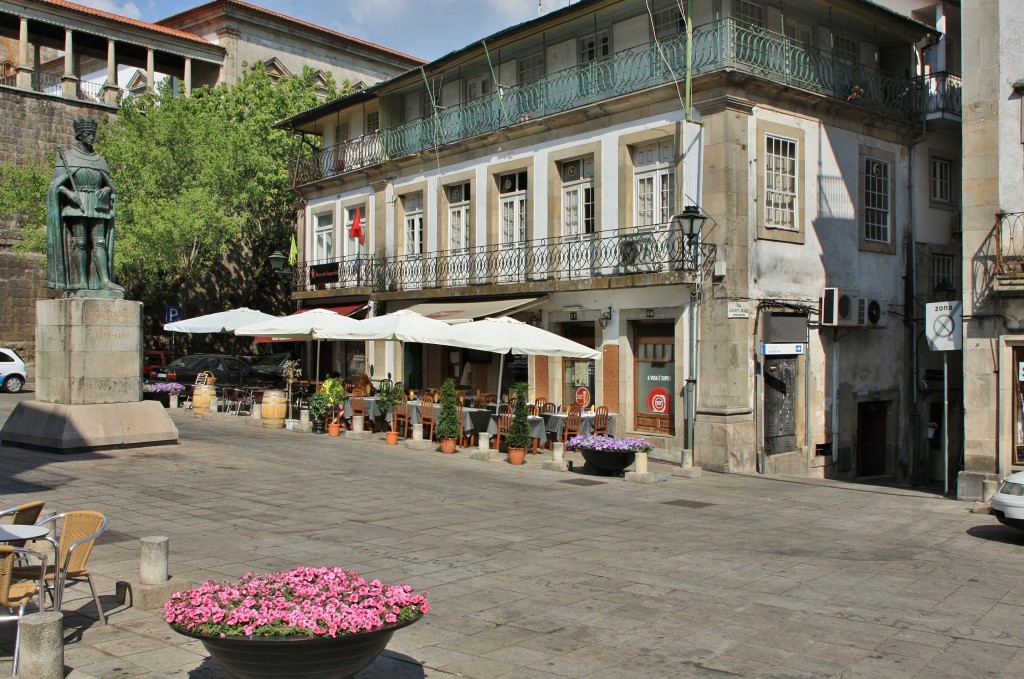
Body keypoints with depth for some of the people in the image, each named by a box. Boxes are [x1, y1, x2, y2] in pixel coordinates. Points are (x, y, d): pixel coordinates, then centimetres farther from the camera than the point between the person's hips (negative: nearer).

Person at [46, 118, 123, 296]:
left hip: (97, 207, 3)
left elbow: (110, 185, 18)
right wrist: (69, 193, -16)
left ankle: (105, 281, -19)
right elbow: (56, 184, 2)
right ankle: (80, 283, -7)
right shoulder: (66, 157, 8)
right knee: (80, 243, -7)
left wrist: (106, 190, -5)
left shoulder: (99, 160, 17)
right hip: (76, 205, -3)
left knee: (99, 242, -8)